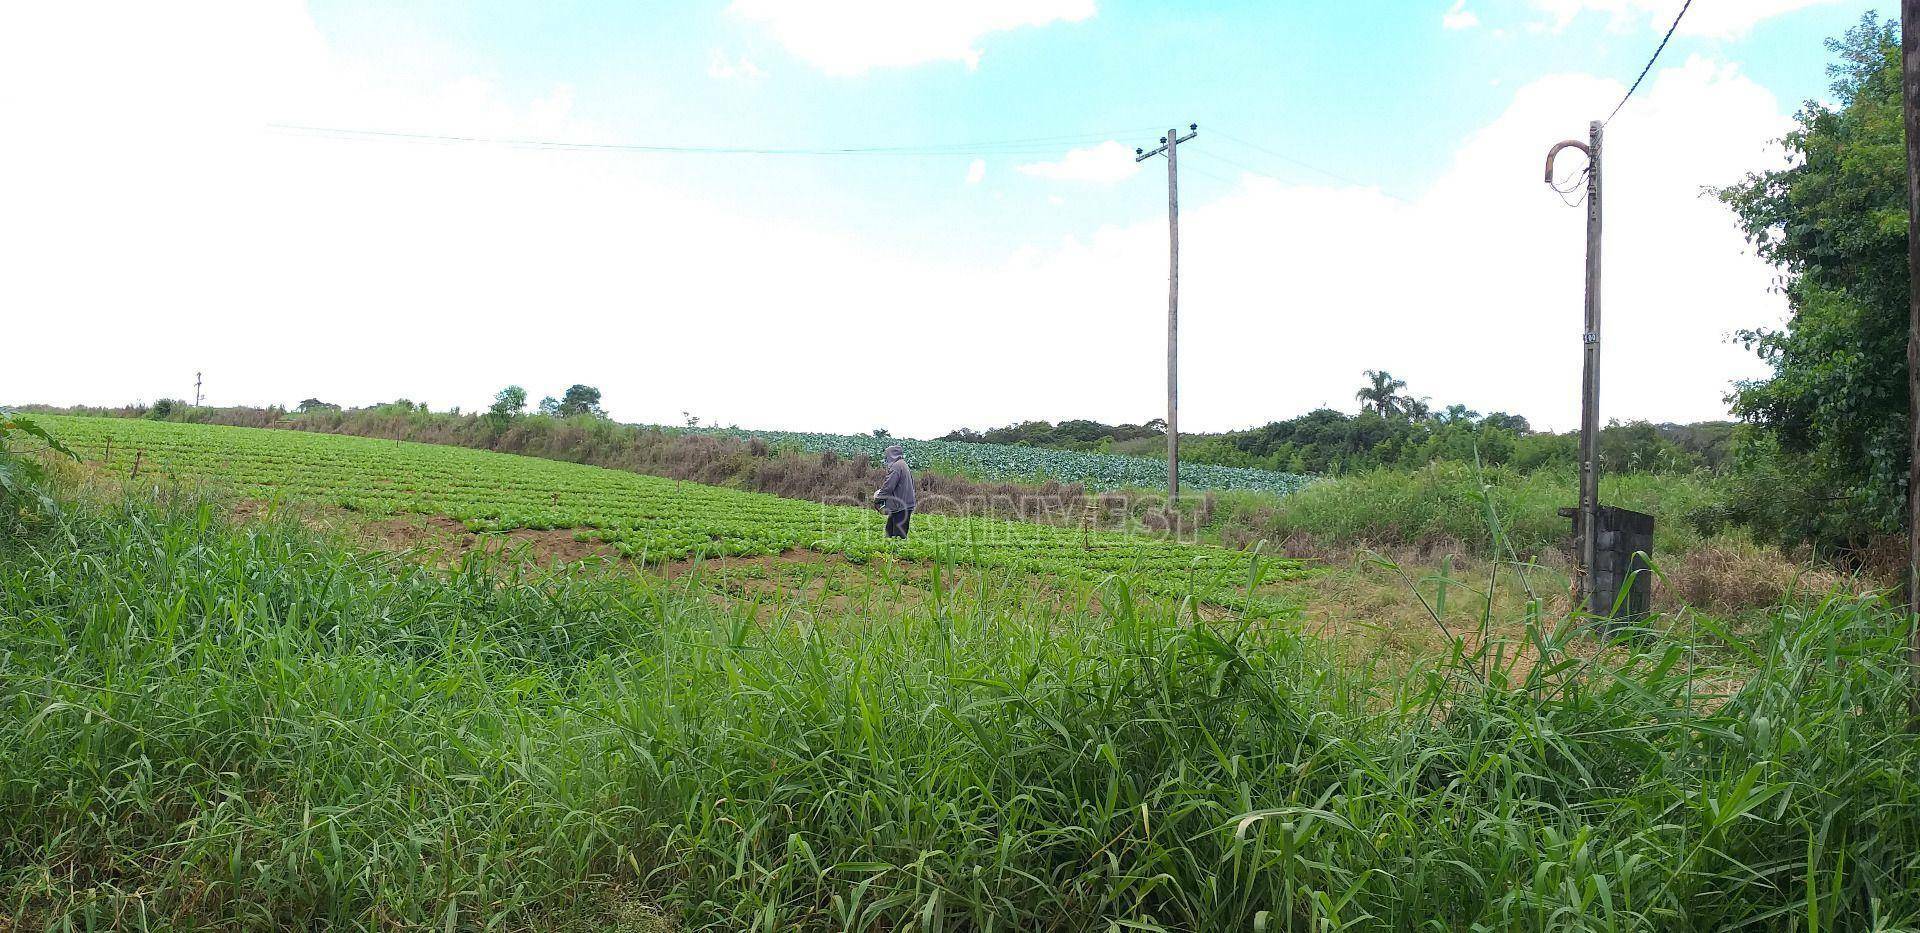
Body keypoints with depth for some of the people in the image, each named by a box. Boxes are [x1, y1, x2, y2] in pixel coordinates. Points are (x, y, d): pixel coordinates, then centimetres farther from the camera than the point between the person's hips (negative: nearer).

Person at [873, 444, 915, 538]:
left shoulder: (896, 466, -14)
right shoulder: (904, 465, 16)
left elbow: (888, 486, -18)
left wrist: (878, 499, -4)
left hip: (900, 507, -10)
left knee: (899, 535, -8)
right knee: (889, 531, 16)